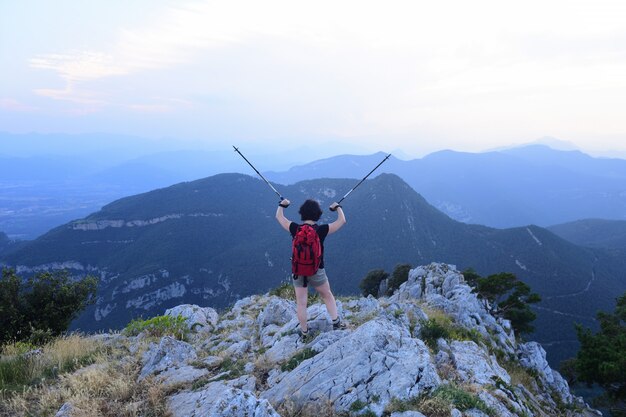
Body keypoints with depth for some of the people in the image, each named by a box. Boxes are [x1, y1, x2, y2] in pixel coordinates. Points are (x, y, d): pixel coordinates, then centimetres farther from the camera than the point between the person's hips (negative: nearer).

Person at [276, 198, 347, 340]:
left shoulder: (295, 229, -11)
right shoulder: (321, 230, -14)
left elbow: (279, 216, 6)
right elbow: (342, 221, -3)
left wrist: (282, 205, 23)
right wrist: (338, 207, 14)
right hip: (317, 271, -1)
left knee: (301, 303, 12)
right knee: (328, 296, 22)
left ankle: (304, 332, 22)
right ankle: (336, 322, 23)